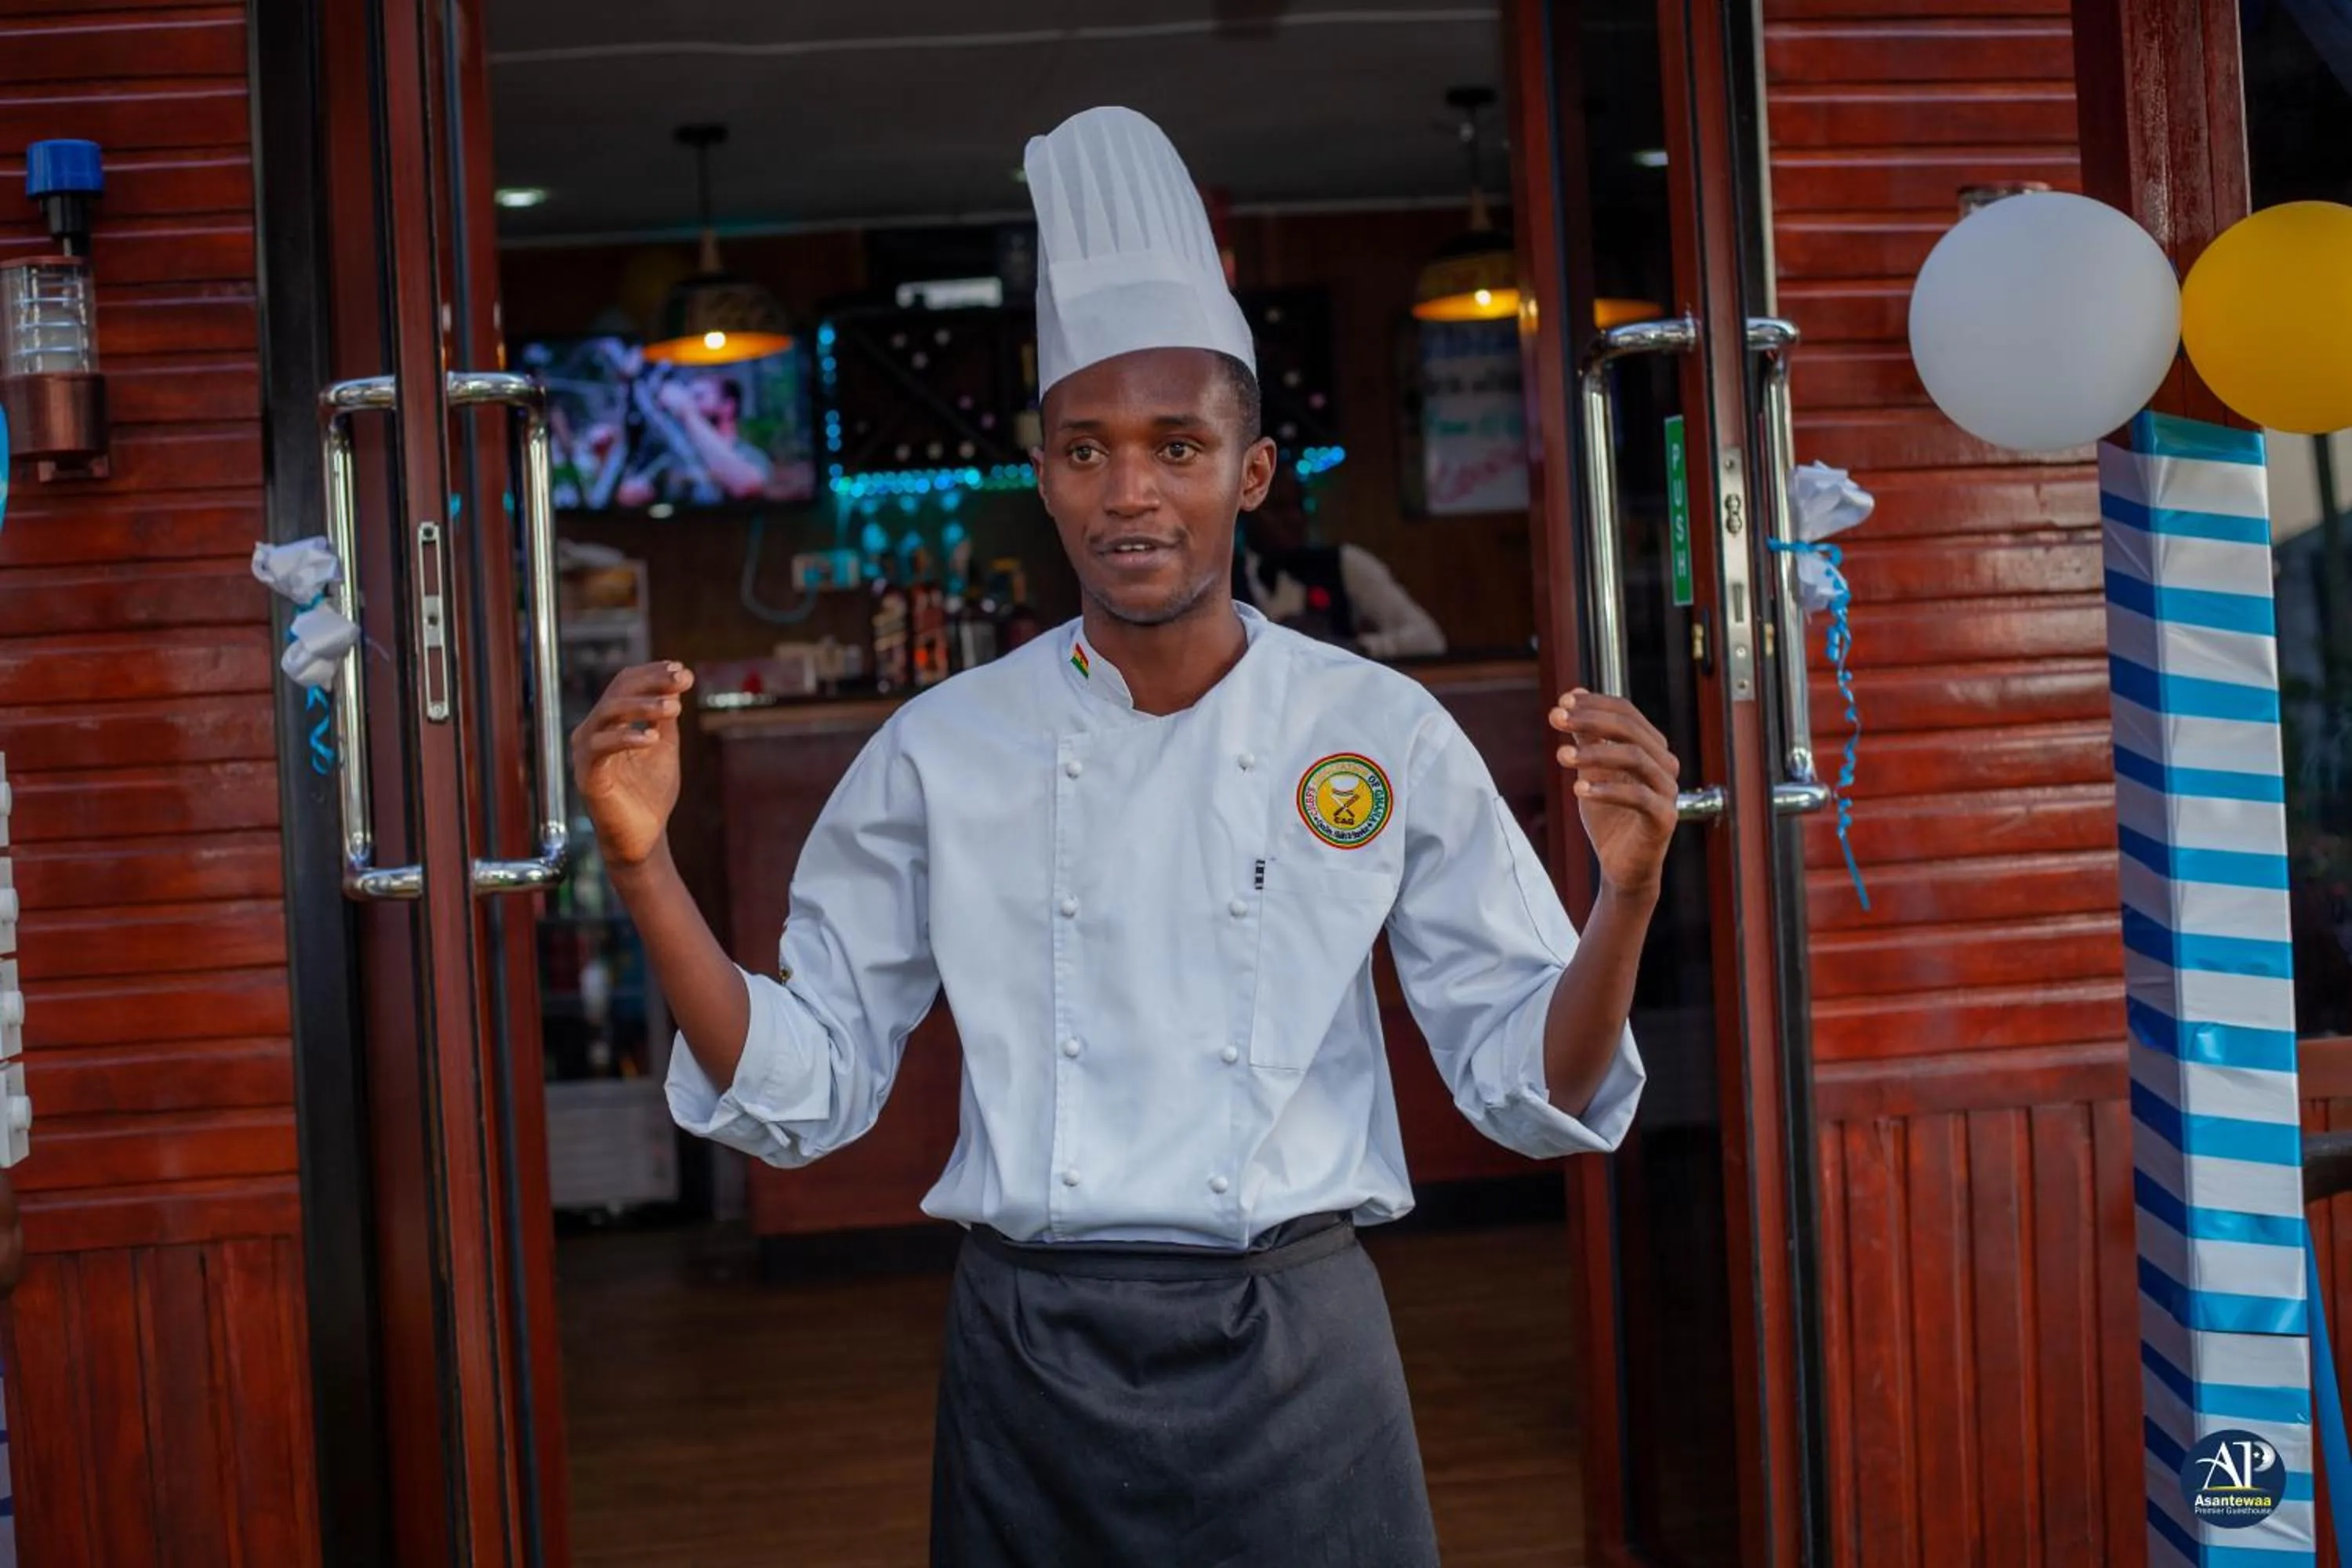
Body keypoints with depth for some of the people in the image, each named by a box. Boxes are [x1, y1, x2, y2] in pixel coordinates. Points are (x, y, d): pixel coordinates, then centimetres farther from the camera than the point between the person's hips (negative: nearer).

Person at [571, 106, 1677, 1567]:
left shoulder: (1379, 732, -3)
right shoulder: (944, 750, -1)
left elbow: (1530, 1091, -2)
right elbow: (803, 1090, 2)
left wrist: (1627, 895, -20)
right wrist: (646, 865, -10)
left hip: (1292, 1362, 0)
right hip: (1030, 1368, 1)